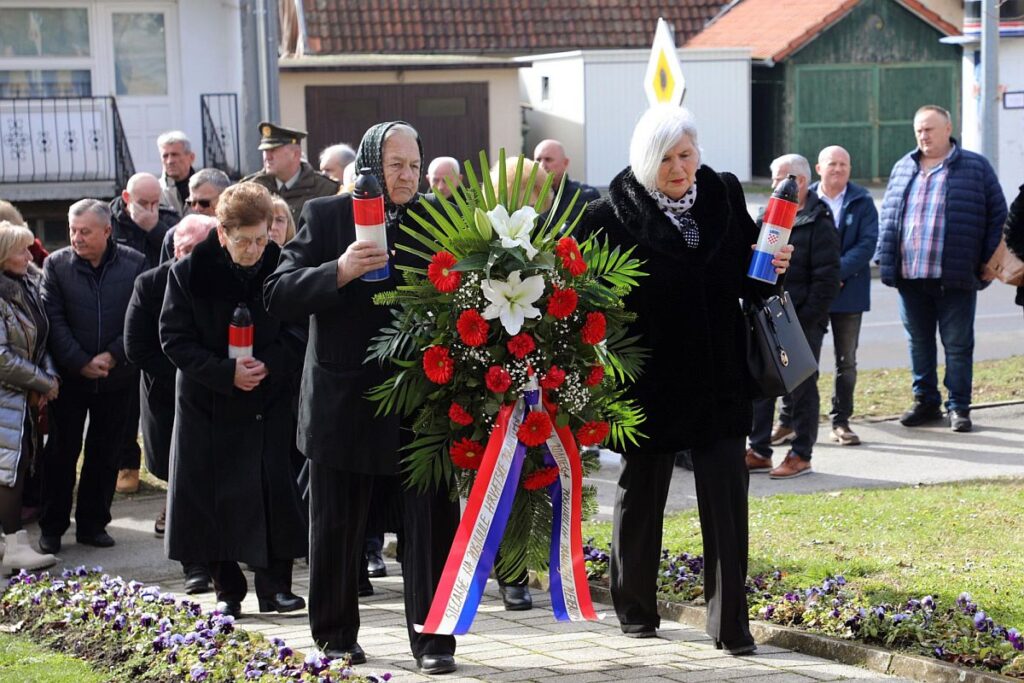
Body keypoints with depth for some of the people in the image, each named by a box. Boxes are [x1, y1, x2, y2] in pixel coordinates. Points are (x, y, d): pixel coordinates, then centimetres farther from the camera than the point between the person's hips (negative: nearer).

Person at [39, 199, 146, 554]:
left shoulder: (134, 264, -2)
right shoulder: (56, 265, -3)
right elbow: (54, 321, -6)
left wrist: (112, 357, -13)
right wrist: (80, 363, -13)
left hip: (118, 376, 1)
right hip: (69, 377, -1)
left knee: (106, 453, 9)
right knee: (61, 452, 4)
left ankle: (92, 524, 21)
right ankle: (51, 527, 13)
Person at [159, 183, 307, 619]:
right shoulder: (190, 273, -6)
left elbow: (300, 333, 1)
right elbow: (174, 338, -6)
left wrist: (270, 364, -16)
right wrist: (225, 371, -17)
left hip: (269, 400, 0)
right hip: (208, 401, 0)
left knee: (273, 493, -2)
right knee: (214, 498, 2)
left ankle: (275, 585, 9)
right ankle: (227, 590, 12)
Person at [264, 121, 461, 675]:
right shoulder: (324, 216, 0)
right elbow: (279, 296, -7)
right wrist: (339, 271, -23)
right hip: (345, 402, -1)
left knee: (431, 526, 0)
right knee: (335, 530, 10)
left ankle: (433, 640, 9)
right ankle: (336, 637, 24)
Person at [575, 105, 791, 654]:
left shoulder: (724, 197, 1)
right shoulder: (614, 214, -10)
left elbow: (747, 278, 12)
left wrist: (769, 268, -9)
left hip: (719, 378, 2)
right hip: (649, 381, -2)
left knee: (726, 498, -2)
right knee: (641, 492, 14)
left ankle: (731, 623, 5)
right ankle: (635, 609, 30)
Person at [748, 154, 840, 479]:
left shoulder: (818, 224, -8)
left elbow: (826, 278, -12)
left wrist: (807, 318, -16)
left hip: (803, 323, -7)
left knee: (801, 388, 1)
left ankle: (801, 455, 10)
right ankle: (759, 452, 17)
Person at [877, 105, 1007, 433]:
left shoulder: (976, 167, 2)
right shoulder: (903, 168, 14)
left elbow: (997, 215, 2)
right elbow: (888, 215, 17)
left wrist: (989, 261, -5)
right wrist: (885, 259, 7)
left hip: (955, 277, -4)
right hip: (909, 276, 4)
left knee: (958, 345, 2)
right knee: (919, 343, 10)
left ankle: (958, 407, 10)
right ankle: (926, 402, 21)